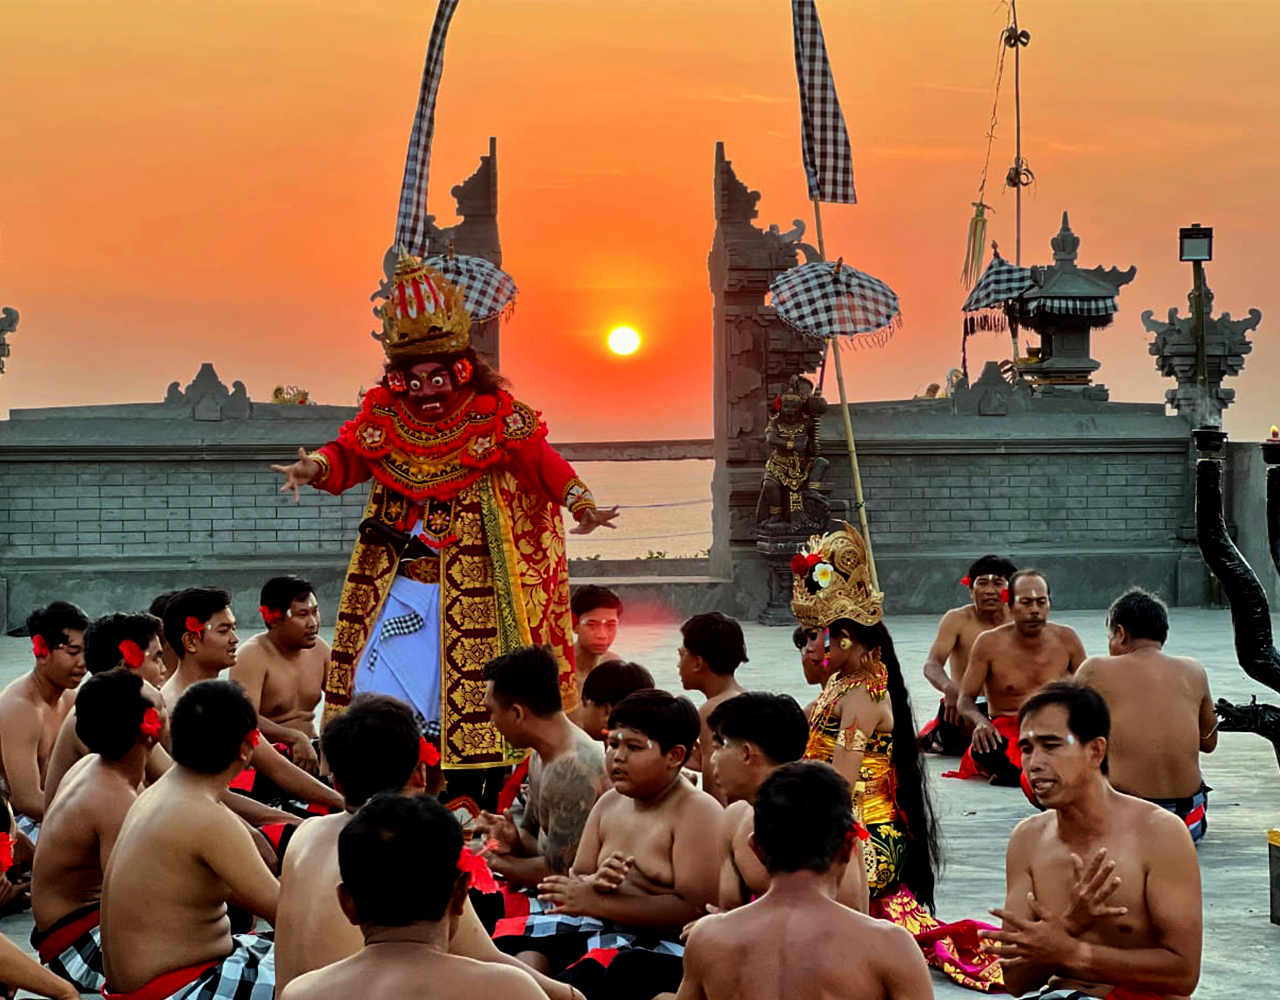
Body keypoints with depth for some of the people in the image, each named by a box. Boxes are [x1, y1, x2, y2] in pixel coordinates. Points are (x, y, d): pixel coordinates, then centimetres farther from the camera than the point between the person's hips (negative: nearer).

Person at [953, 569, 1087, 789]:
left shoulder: (1066, 639, 2)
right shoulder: (989, 643, -3)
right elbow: (965, 699, 0)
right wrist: (981, 721, -24)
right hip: (1005, 733, -2)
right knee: (982, 747, -38)